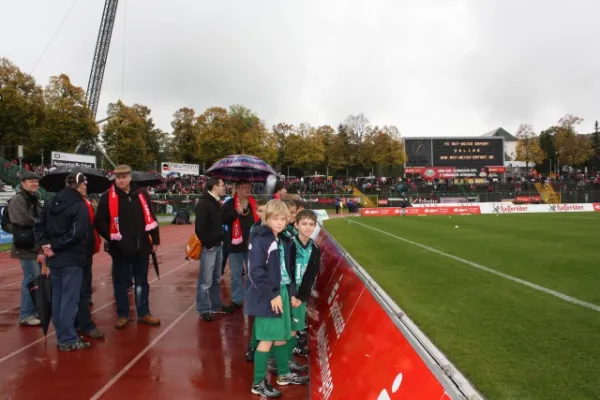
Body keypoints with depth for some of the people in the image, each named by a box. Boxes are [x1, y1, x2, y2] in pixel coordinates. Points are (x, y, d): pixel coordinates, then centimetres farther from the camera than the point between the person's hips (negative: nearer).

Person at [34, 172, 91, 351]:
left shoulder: (50, 203, 9)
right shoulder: (80, 206, -12)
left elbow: (39, 226, 6)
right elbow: (76, 232, -22)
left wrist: (45, 244, -1)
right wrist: (55, 246, -13)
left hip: (54, 259, 7)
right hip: (72, 259, -7)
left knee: (57, 298, 13)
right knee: (69, 300, -1)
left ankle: (61, 336, 23)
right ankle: (68, 340, 5)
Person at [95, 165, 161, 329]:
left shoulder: (142, 195, 4)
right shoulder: (107, 197, -4)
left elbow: (151, 218, 8)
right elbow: (100, 222, -5)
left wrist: (155, 240, 6)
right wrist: (112, 238, -15)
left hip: (141, 247, 3)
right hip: (120, 248, -2)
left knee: (142, 281, 13)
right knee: (121, 282, 9)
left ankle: (144, 313, 24)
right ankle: (122, 315, 22)